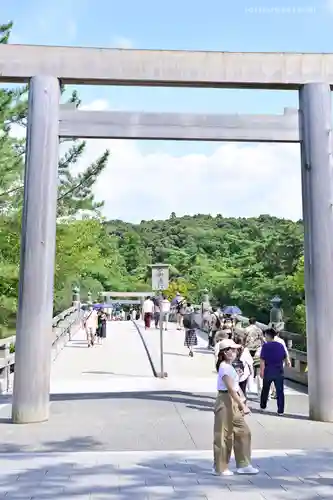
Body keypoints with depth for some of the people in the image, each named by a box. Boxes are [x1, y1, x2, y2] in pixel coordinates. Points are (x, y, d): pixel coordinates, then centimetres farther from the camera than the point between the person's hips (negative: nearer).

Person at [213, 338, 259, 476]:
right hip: (225, 402, -10)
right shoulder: (225, 367, -18)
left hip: (233, 402, 10)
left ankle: (243, 465, 21)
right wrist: (243, 406, -24)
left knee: (243, 432, 12)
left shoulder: (229, 367, 12)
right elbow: (231, 389, -24)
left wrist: (240, 404, 13)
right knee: (224, 435, 1)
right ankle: (220, 468, 14)